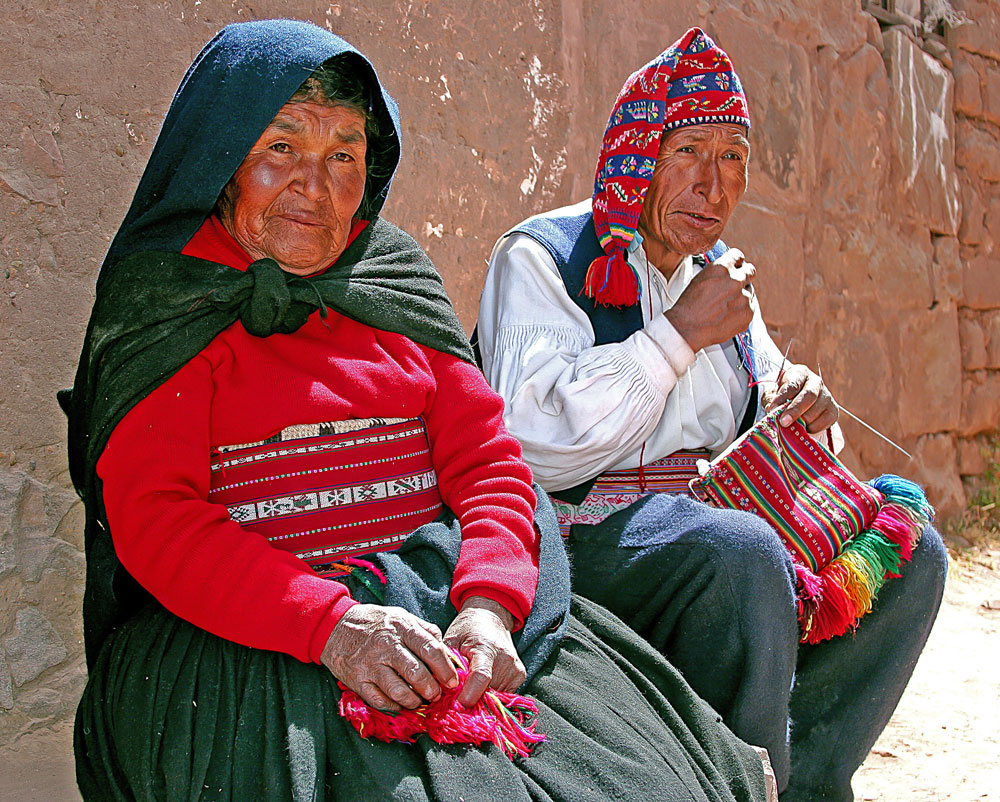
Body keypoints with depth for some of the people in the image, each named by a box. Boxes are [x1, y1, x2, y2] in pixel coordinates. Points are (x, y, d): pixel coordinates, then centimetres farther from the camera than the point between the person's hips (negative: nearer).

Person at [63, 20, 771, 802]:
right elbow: (150, 516, -10)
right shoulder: (165, 293, 1)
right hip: (248, 633, -3)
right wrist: (330, 625, -24)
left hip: (445, 604, 4)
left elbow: (487, 457, 7)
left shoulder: (393, 278, 14)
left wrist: (489, 603, -13)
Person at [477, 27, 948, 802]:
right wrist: (682, 333, -16)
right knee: (741, 554, -34)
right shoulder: (540, 258, -6)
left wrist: (801, 400, 0)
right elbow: (538, 447, -22)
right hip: (584, 532, -7)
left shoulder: (717, 274, 17)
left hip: (712, 511, 8)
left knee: (909, 552, -7)